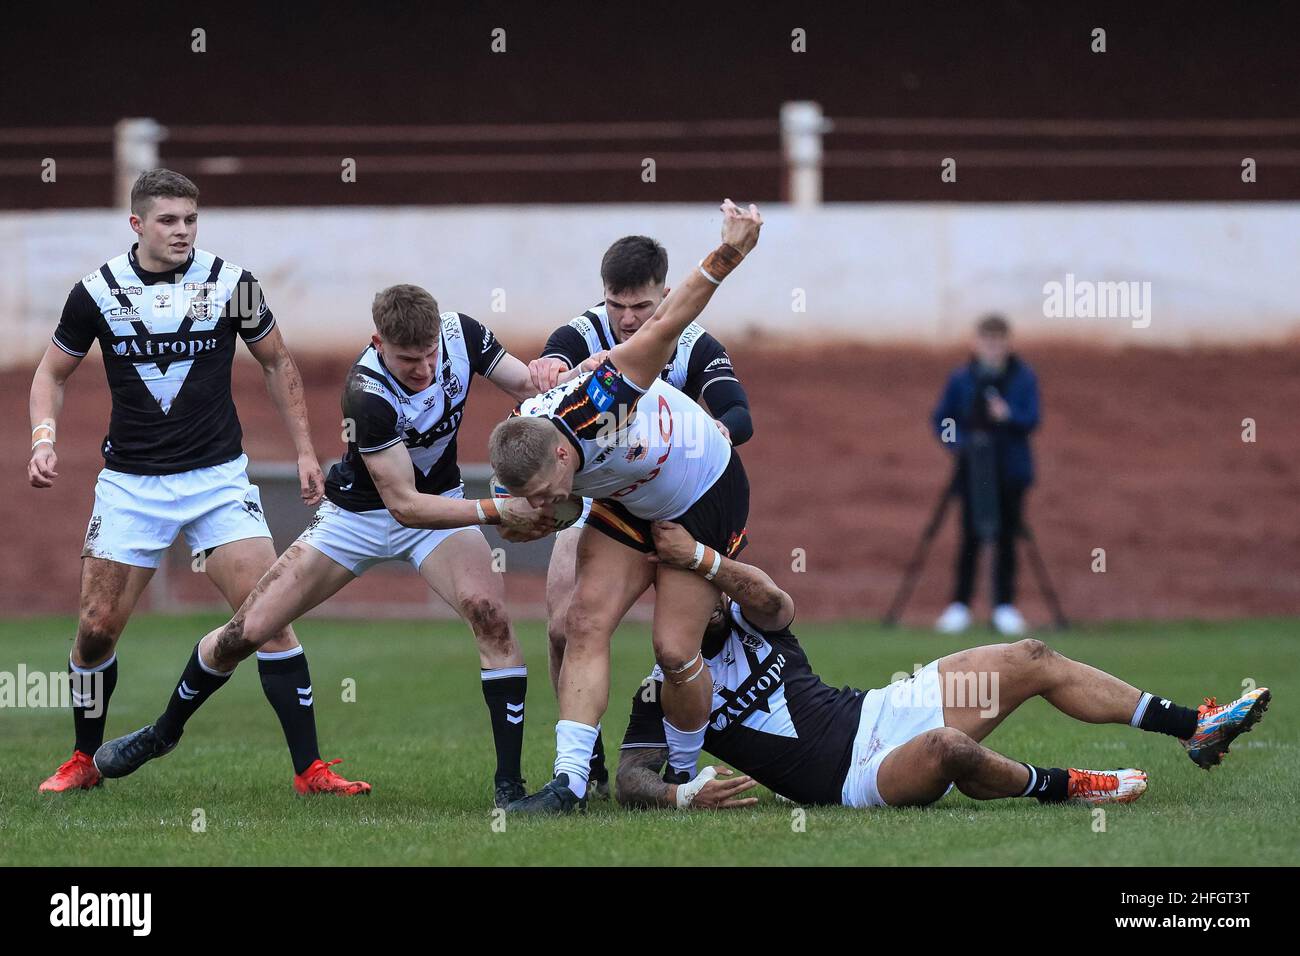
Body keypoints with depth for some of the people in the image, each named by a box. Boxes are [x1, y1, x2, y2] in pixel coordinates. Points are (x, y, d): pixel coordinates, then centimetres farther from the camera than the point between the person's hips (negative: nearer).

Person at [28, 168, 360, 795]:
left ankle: (309, 768, -8)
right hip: (129, 482, 1)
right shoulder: (98, 291, -4)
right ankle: (83, 762, 21)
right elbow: (53, 372, 10)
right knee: (97, 626, -1)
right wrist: (43, 440, -7)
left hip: (217, 477, -1)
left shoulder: (230, 284, -4)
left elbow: (277, 365, 10)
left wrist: (305, 451, 7)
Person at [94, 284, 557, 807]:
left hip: (441, 499, 3)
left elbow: (528, 386, -7)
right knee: (248, 630, -1)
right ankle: (165, 731, 28)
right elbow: (404, 505, -34)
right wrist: (497, 511, -40)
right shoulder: (367, 394, -36)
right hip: (358, 511, -3)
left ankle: (509, 782, -17)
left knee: (489, 613, -24)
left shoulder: (462, 334, -22)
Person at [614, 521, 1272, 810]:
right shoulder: (663, 694, -4)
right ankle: (1056, 786, -11)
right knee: (946, 747, -40)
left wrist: (700, 557, -28)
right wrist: (684, 795, -34)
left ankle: (1194, 729, 6)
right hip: (851, 777, -8)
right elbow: (630, 780, -12)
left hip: (870, 712, 8)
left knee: (1033, 661, 2)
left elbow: (776, 600, -15)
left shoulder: (746, 623, 9)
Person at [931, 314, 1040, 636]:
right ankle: (959, 605, 5)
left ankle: (1005, 606, 7)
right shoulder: (961, 379, 3)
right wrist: (957, 440, -10)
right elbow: (941, 419, 7)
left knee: (1006, 537, 2)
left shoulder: (1023, 377, 1)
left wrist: (1008, 416, -24)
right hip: (973, 471, 0)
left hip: (1010, 469, 0)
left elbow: (1031, 420, -5)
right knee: (971, 536, 0)